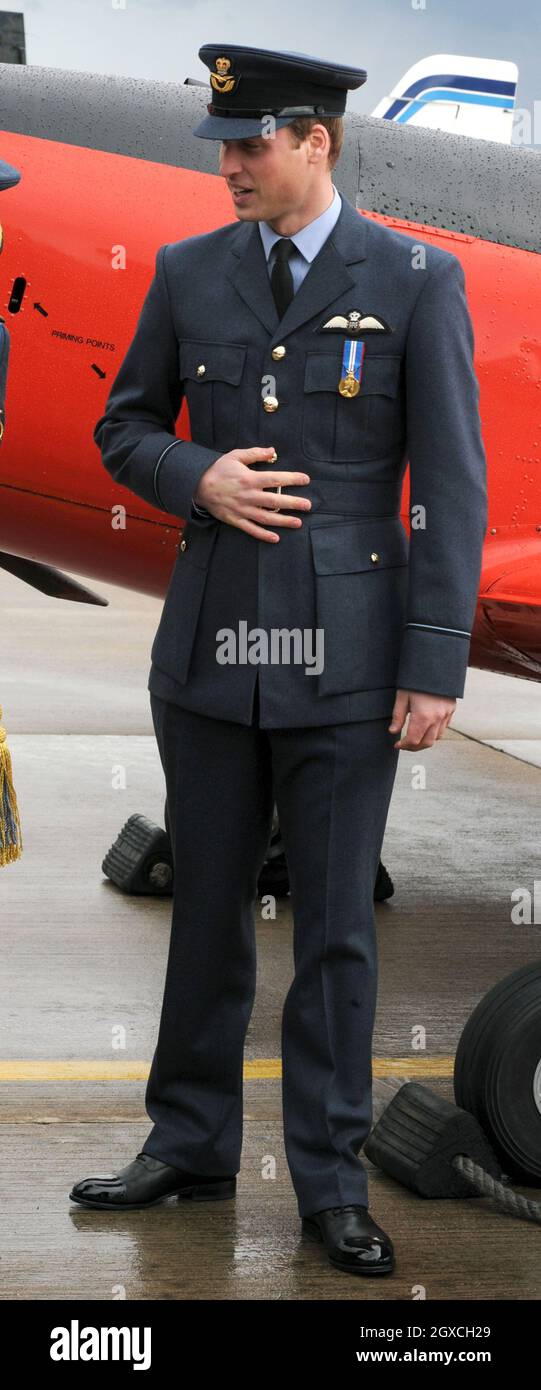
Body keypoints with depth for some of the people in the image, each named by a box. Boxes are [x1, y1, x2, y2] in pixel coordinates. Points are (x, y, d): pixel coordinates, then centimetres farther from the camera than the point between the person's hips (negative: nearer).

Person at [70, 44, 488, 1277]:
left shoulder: (415, 282, -4)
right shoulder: (188, 275, 6)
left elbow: (450, 484, -5)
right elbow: (124, 431, 15)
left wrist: (437, 665, -10)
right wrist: (196, 480, -8)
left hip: (345, 659, -3)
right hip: (210, 652, 3)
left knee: (336, 927, 4)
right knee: (207, 911, 12)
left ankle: (332, 1184, 14)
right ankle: (191, 1144, 26)